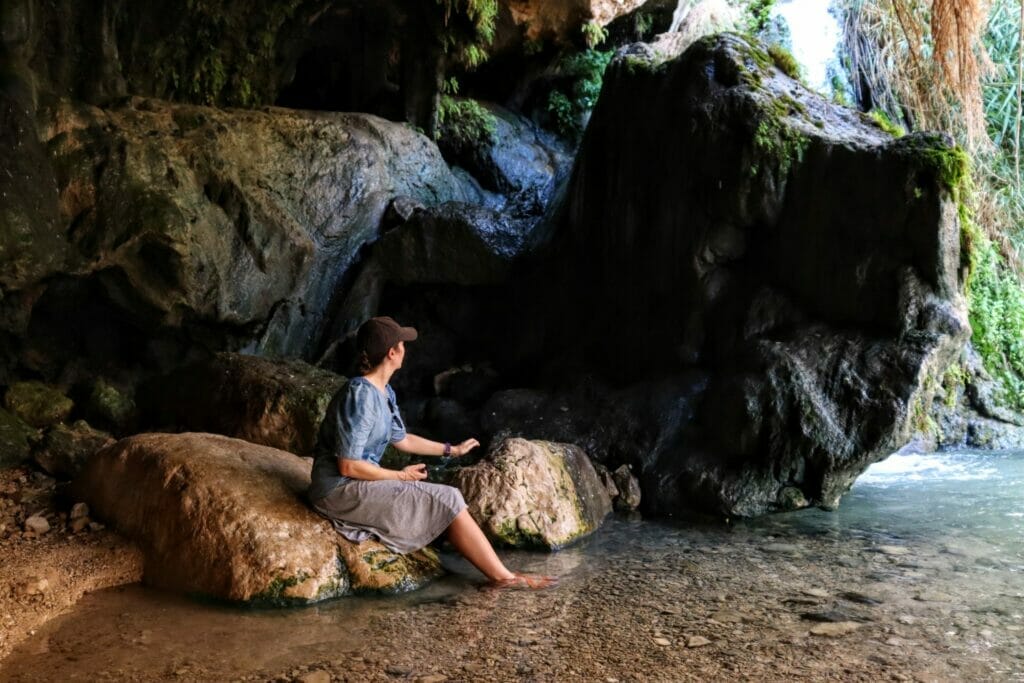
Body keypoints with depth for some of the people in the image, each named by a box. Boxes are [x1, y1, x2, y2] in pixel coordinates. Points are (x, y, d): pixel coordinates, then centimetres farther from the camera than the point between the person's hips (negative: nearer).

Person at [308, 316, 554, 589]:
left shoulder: (384, 392, 7)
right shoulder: (360, 395, -22)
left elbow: (401, 439, 22)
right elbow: (348, 466, -23)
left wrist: (451, 449, 28)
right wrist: (401, 477, -12)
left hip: (357, 485, 9)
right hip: (341, 491, -9)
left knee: (446, 500, -1)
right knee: (446, 501, -11)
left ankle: (500, 573, -2)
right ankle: (503, 577, -2)